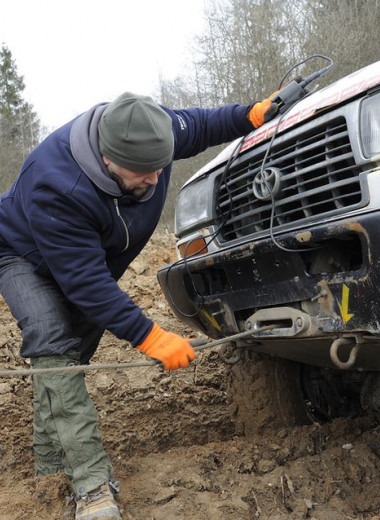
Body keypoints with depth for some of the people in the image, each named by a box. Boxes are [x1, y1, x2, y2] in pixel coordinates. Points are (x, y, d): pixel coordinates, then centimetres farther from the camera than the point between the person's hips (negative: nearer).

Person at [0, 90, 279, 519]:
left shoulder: (152, 131, -24)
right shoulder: (55, 185, -43)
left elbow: (199, 125, 0)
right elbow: (85, 281, -40)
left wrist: (255, 113, -10)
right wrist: (149, 338, -42)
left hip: (93, 257, 7)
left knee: (72, 352, 9)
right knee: (54, 346, -27)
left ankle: (51, 456, 25)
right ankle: (91, 482, -27)